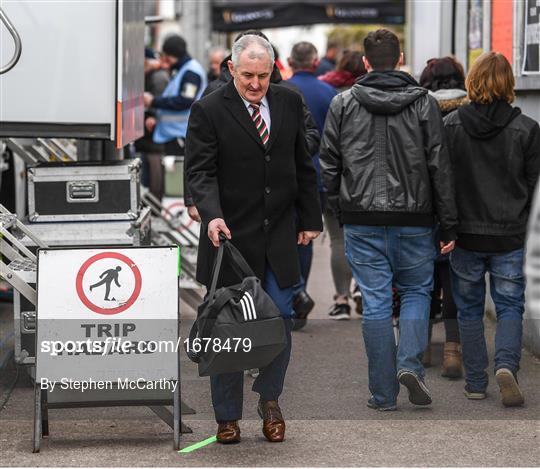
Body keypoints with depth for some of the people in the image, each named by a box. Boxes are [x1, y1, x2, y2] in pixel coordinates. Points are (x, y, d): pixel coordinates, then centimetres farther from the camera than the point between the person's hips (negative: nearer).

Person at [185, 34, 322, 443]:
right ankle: (228, 417, 11)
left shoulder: (289, 103, 7)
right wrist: (212, 215, -28)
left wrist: (310, 218, 11)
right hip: (232, 235, -3)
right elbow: (200, 171, -12)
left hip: (280, 235, 3)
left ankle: (270, 399, 22)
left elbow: (303, 165, 14)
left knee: (280, 320, 1)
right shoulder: (209, 111, -7)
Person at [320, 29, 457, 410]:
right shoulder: (423, 103, -2)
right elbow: (440, 167, -3)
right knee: (417, 291, 17)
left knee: (376, 303, 5)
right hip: (413, 218, 0)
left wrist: (338, 208, 15)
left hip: (362, 219, 1)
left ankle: (383, 393, 7)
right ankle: (410, 362, -5)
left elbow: (329, 164, 2)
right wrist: (449, 225, 1)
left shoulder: (343, 104, 1)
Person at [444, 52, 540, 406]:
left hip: (465, 232, 1)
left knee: (470, 310, 12)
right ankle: (506, 364, -14)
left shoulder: (451, 125, -5)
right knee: (510, 306, 9)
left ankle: (475, 382, 14)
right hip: (509, 235, -1)